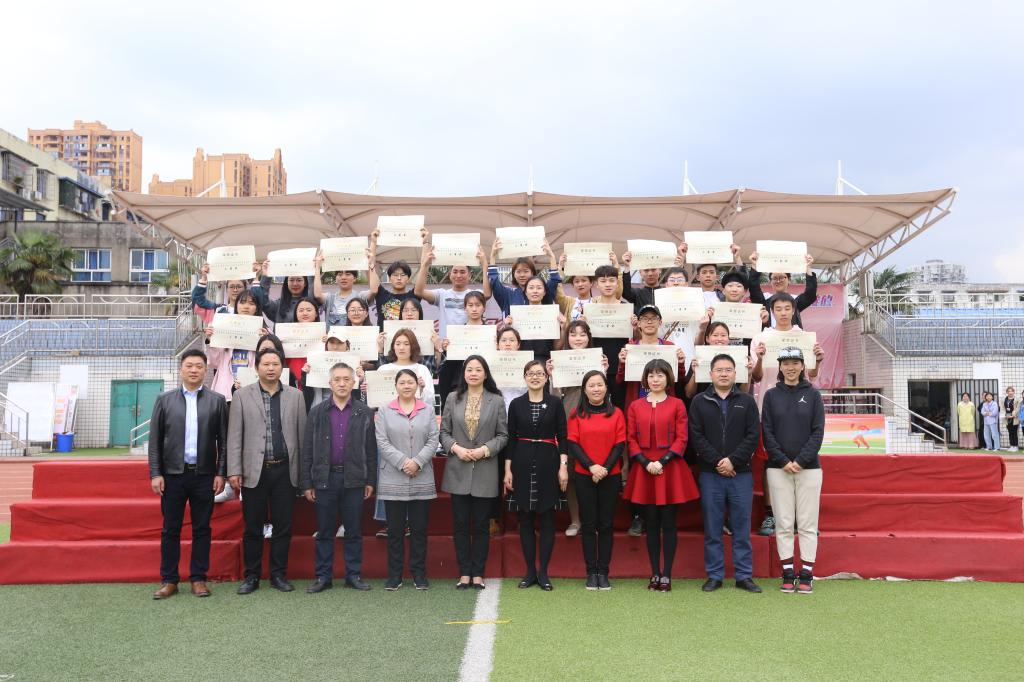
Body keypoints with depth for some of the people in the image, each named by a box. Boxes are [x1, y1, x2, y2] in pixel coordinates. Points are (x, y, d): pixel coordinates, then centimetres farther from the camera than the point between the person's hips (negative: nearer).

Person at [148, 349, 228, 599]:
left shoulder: (217, 400, 3)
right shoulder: (165, 400, 5)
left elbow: (223, 440, 3)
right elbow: (155, 440, 4)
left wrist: (221, 473, -2)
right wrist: (155, 474, -2)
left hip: (204, 475, 0)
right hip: (173, 474, 0)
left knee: (201, 529, 6)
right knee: (170, 529, 7)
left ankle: (198, 579, 16)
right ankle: (168, 580, 16)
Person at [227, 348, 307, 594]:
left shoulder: (295, 396, 7)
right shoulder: (242, 395, 4)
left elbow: (302, 434, 6)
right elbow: (234, 436, 0)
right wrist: (234, 471, -6)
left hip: (285, 471, 1)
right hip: (254, 471, -1)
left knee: (283, 526, 6)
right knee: (253, 528, 6)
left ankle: (279, 575, 18)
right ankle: (251, 576, 18)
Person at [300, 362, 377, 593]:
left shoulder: (365, 413, 4)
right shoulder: (317, 412, 4)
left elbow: (371, 450, 4)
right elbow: (307, 450, 3)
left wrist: (370, 481, 1)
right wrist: (306, 483, 0)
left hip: (354, 479, 0)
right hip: (325, 478, 0)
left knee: (354, 531, 7)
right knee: (324, 531, 8)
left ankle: (354, 575, 17)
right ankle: (323, 576, 17)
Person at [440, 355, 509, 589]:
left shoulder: (496, 401, 2)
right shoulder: (453, 399, 6)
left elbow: (503, 435, 1)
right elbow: (444, 432, 6)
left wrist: (485, 450, -13)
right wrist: (456, 447, -11)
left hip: (485, 471, -1)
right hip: (458, 471, 1)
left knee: (481, 525, 6)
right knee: (460, 524, 6)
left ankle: (478, 574, 15)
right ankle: (464, 573, 15)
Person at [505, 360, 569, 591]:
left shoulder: (555, 403, 2)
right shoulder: (516, 404, 4)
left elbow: (562, 437, 1)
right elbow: (510, 438, 5)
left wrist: (563, 466, -6)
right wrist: (508, 470, 1)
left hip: (548, 463, -1)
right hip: (522, 464, 1)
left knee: (547, 519, 3)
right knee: (525, 519, 6)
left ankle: (543, 572, 12)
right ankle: (530, 571, 16)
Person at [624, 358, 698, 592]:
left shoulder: (677, 405, 1)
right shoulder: (635, 406, 7)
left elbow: (681, 439, -3)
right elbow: (631, 441, 5)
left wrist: (662, 461, -12)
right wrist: (646, 462, -9)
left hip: (670, 470, -2)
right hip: (644, 470, 2)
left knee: (668, 523, 3)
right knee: (651, 524, 7)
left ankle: (666, 575, 11)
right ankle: (655, 574, 15)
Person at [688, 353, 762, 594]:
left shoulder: (747, 401, 7)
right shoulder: (699, 402, 5)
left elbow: (753, 435, -1)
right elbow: (696, 436, -2)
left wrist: (733, 460, -12)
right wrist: (717, 462, -11)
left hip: (741, 473, 0)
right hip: (710, 474, 0)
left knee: (742, 527, 6)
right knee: (712, 528, 5)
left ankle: (744, 575, 15)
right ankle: (714, 575, 14)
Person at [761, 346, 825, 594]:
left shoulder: (813, 395, 4)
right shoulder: (771, 395, 6)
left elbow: (818, 431, -1)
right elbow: (767, 432, 2)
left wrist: (801, 460, -11)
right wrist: (783, 461, -9)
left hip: (809, 467, 0)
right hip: (778, 468, 1)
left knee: (808, 524, 2)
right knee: (784, 524, 3)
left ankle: (807, 574, 10)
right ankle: (788, 574, 11)